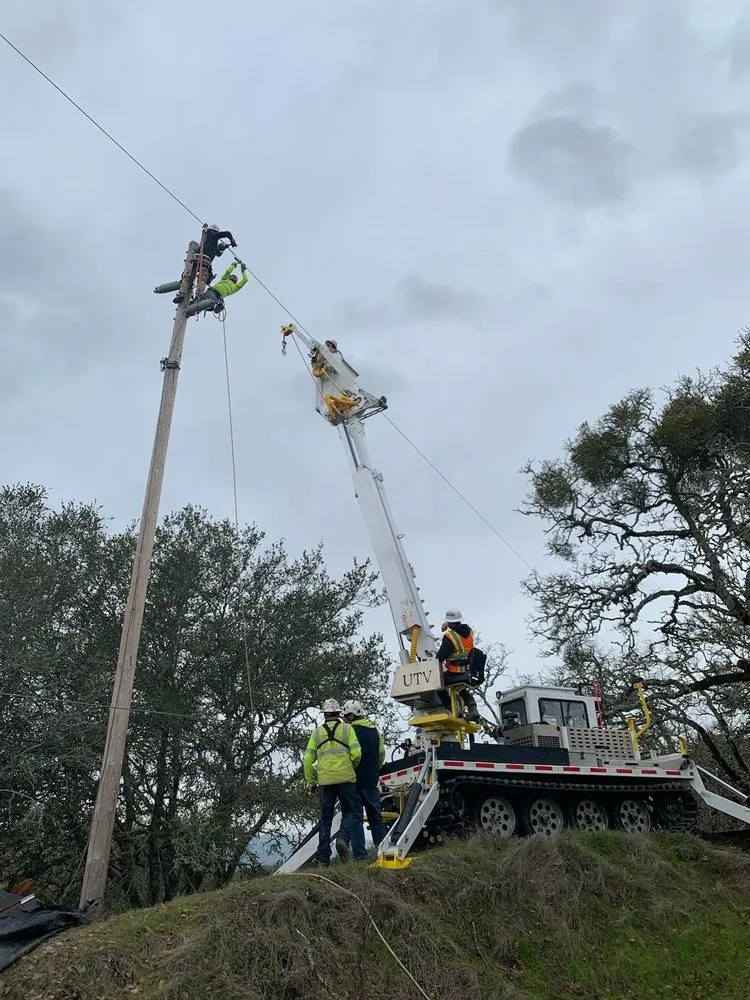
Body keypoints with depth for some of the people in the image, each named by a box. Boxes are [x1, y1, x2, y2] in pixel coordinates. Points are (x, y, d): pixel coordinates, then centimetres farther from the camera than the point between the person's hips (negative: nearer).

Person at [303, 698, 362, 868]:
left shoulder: (317, 732, 10)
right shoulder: (347, 728, 3)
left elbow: (308, 759, 5)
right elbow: (356, 753, -7)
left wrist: (311, 782, 13)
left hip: (325, 780, 2)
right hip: (345, 778, -2)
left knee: (325, 819, 10)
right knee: (348, 812, 13)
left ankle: (323, 858, 9)